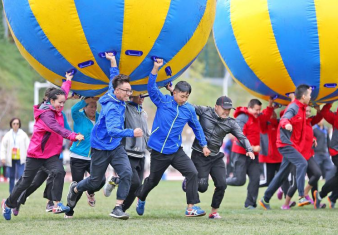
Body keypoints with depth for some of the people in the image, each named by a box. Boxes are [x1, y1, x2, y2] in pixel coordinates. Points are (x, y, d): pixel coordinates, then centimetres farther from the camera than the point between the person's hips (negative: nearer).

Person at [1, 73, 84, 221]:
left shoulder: (57, 111, 4)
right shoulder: (46, 114, -20)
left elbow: (63, 93, 27)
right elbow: (57, 128, -39)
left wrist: (68, 81, 38)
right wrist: (73, 136, -51)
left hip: (51, 155, 6)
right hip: (36, 154, -6)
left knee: (59, 172, -23)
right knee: (25, 182, 5)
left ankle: (57, 204, -26)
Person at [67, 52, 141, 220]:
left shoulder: (116, 97, -4)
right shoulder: (112, 108, -28)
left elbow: (114, 78, 18)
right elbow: (112, 130, -43)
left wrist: (113, 60, 20)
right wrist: (132, 133, -57)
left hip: (116, 147, 7)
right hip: (101, 148, -7)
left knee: (127, 173, -16)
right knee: (95, 182, 11)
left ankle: (118, 208, -13)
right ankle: (75, 189, 43)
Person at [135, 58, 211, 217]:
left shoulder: (189, 109, 2)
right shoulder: (163, 101, -5)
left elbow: (197, 127, 16)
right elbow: (151, 87, -18)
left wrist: (204, 145, 17)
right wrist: (156, 69, -30)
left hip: (176, 151, 2)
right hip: (158, 151, -2)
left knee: (192, 173, -16)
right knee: (153, 180, 13)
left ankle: (191, 207, -14)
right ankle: (141, 198, 44)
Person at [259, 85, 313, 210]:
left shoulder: (300, 108, 15)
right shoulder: (293, 107, -14)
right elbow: (284, 119, -30)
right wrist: (286, 124, -52)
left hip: (291, 145, 10)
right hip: (286, 143, -10)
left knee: (283, 174, 12)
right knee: (302, 163, -25)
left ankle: (265, 199, 20)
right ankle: (301, 197, -32)